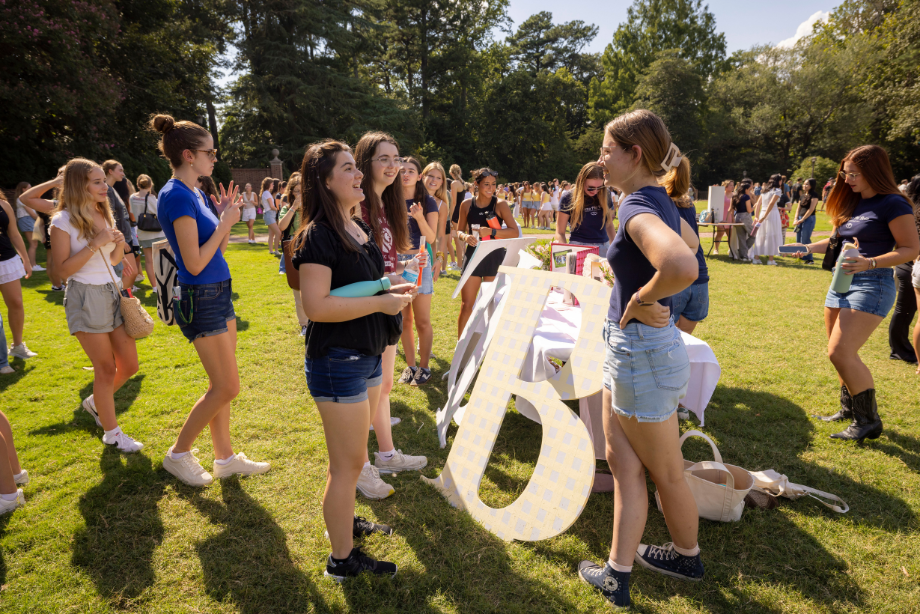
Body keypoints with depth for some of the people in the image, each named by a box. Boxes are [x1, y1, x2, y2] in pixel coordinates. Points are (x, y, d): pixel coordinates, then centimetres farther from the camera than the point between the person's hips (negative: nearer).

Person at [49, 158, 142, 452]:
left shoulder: (105, 215, 9)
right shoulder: (64, 221, -10)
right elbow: (63, 269, -15)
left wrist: (120, 244, -2)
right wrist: (95, 244, -20)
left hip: (113, 293, 7)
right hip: (85, 298, -7)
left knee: (129, 365, 9)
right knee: (106, 368, -1)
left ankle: (96, 403, 36)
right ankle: (112, 433, 14)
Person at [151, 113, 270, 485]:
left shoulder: (193, 193, 11)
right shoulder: (177, 196, -17)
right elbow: (195, 263, -21)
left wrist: (226, 215, 5)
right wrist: (225, 222, -13)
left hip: (219, 293, 9)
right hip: (201, 299, -9)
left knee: (221, 385, 13)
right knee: (226, 387, -2)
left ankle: (225, 457, 25)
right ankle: (178, 454, 17)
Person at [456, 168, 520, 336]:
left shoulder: (500, 204, -2)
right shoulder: (467, 204, 4)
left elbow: (515, 232, -7)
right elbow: (460, 230, 14)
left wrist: (491, 231, -19)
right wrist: (465, 237, -9)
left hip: (495, 257, -1)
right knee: (466, 305, 0)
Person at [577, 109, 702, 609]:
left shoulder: (638, 208, -22)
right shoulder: (659, 201, 7)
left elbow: (683, 267, -42)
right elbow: (690, 240, 29)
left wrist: (640, 301, -23)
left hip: (641, 349, -10)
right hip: (629, 348, 10)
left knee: (665, 471, 14)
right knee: (622, 462, 16)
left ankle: (687, 557, 40)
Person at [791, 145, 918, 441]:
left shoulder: (892, 204, -10)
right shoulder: (853, 203, 14)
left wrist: (870, 263, -26)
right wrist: (810, 248, 6)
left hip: (871, 286, -8)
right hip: (842, 282, 8)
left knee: (840, 352, -16)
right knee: (843, 353, 13)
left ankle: (868, 420, -1)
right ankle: (850, 408, 28)